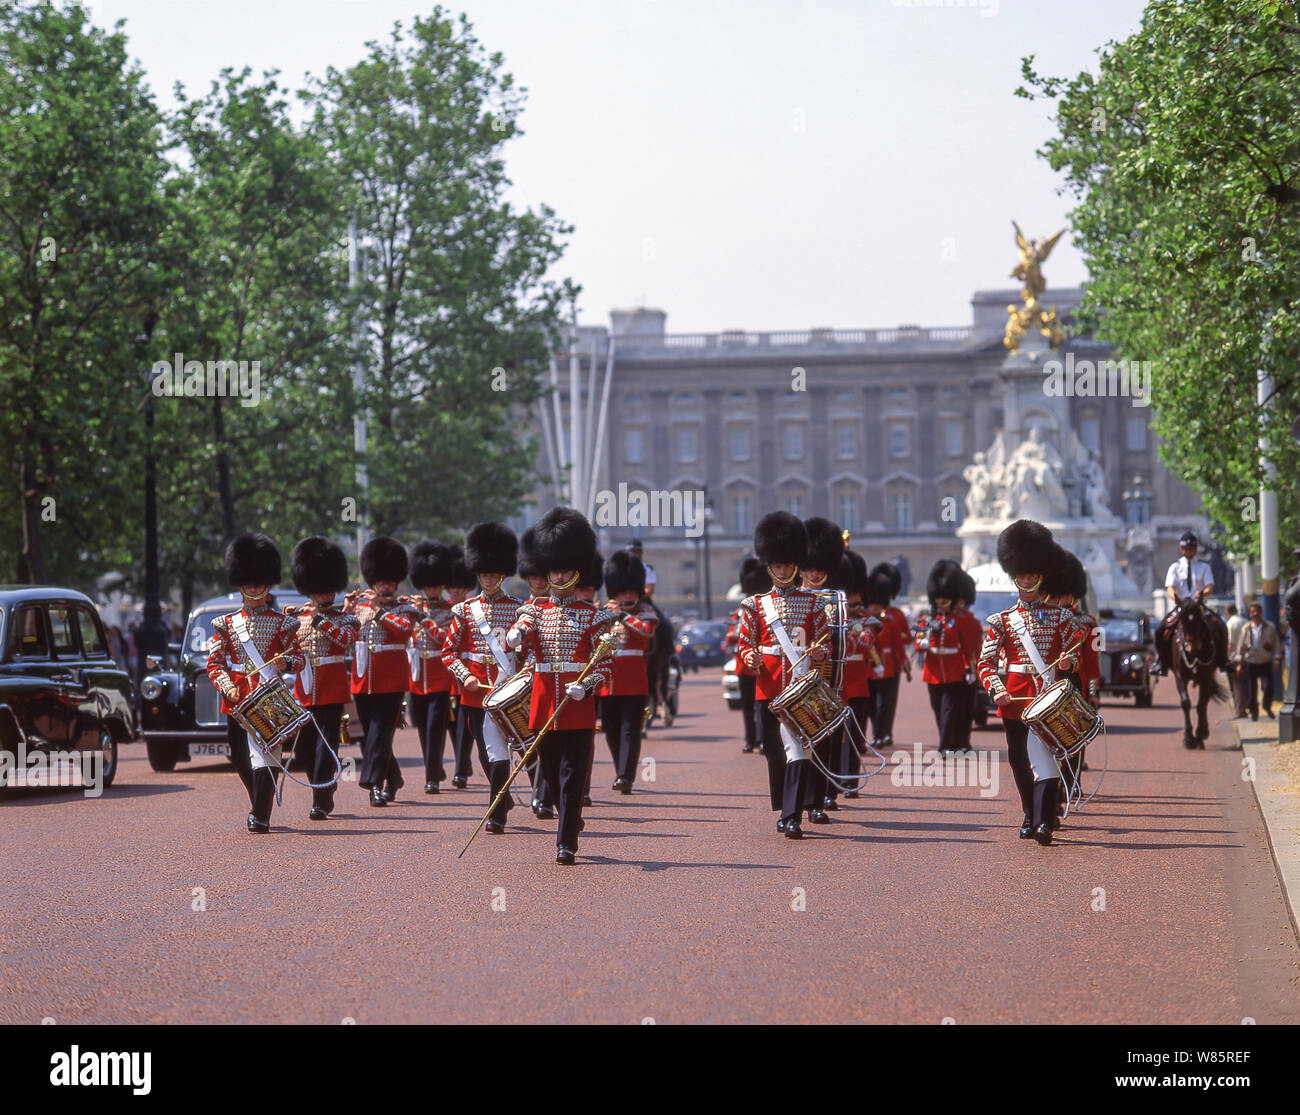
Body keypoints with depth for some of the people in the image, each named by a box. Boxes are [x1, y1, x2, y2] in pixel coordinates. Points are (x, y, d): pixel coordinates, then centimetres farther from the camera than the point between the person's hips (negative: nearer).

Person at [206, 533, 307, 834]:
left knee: (261, 755, -13)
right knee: (240, 759, 9)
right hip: (236, 699, 3)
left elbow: (299, 658, 6)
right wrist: (227, 687, -11)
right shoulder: (226, 624, 10)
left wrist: (285, 661, -17)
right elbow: (214, 663, 6)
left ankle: (260, 817, -12)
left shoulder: (282, 623, 6)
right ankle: (260, 807, 30)